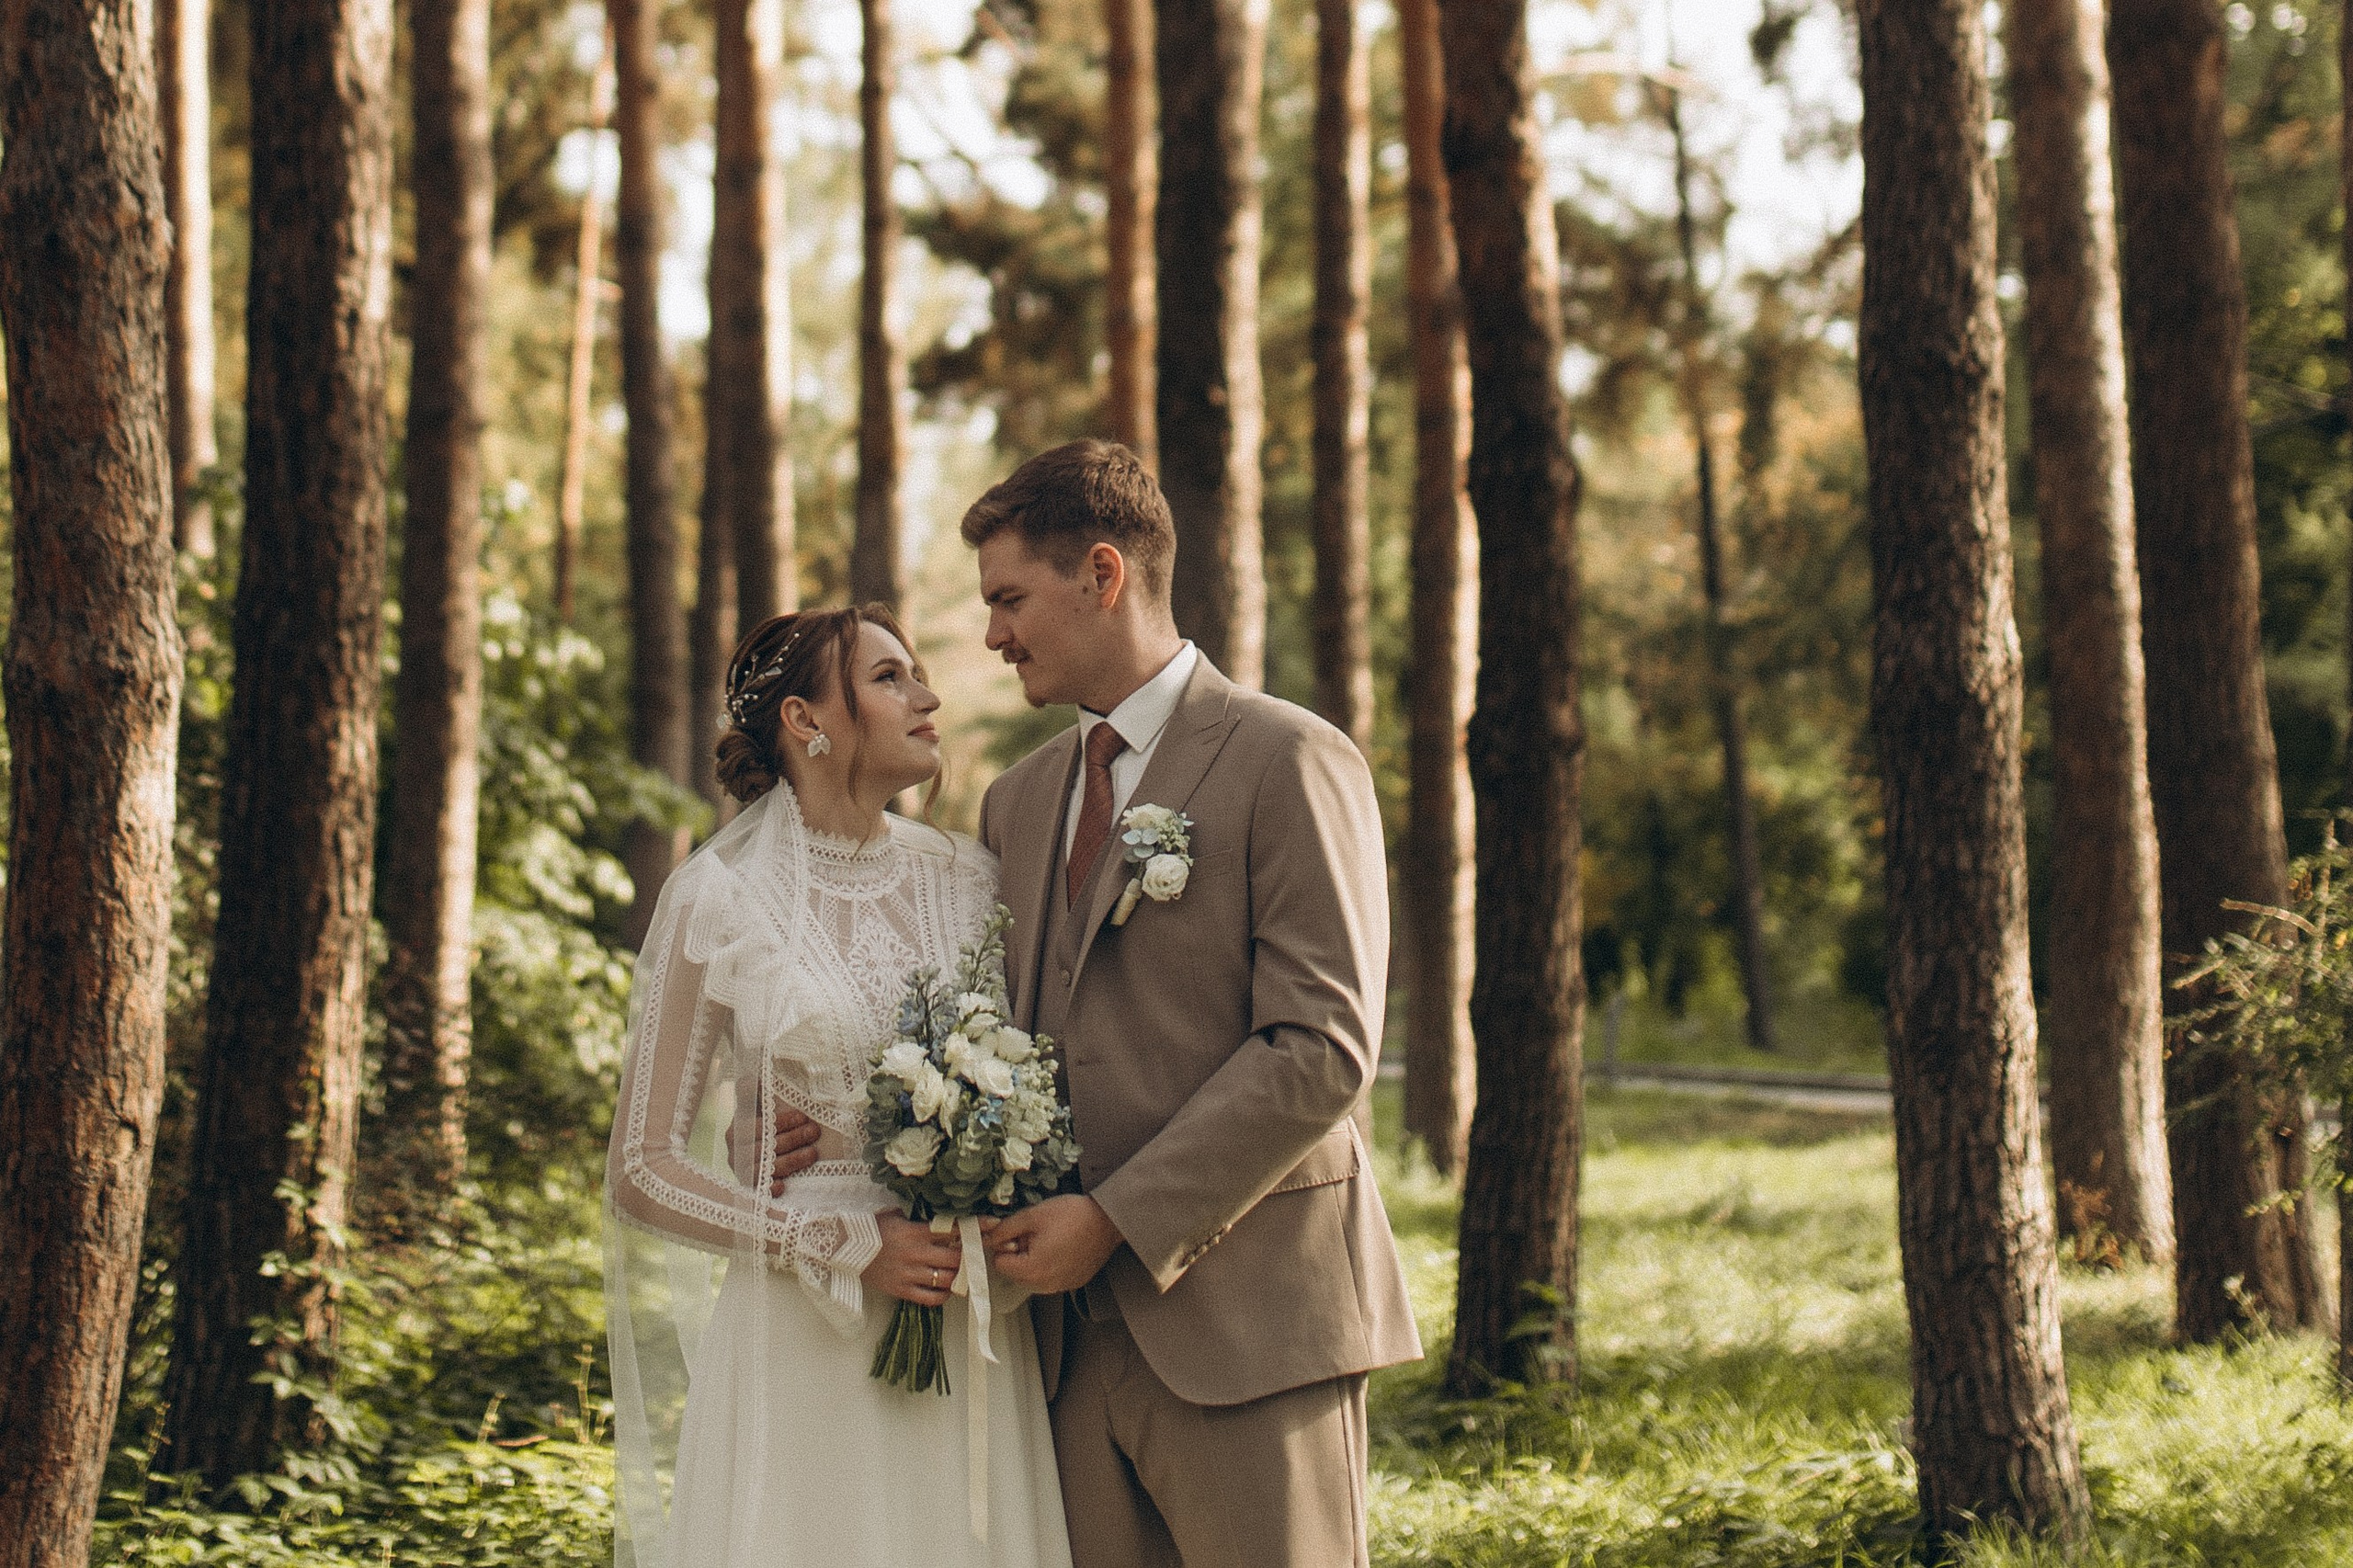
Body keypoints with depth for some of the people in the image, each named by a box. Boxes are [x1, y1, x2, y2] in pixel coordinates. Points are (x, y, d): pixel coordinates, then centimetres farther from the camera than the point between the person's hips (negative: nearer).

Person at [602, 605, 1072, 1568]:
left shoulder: (970, 882, 8)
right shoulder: (719, 899, -3)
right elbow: (644, 1171, -2)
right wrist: (842, 1249, -12)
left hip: (972, 1338, 3)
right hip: (797, 1336, -3)